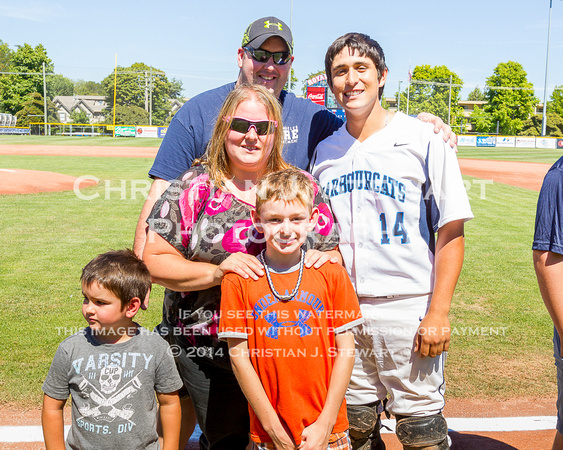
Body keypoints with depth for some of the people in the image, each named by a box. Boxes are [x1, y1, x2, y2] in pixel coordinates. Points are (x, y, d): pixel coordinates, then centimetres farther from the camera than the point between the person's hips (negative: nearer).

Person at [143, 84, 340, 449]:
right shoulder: (195, 187, -3)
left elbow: (335, 253, 11)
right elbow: (153, 260, -6)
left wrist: (326, 258, -13)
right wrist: (215, 272, -19)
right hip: (208, 353, -1)